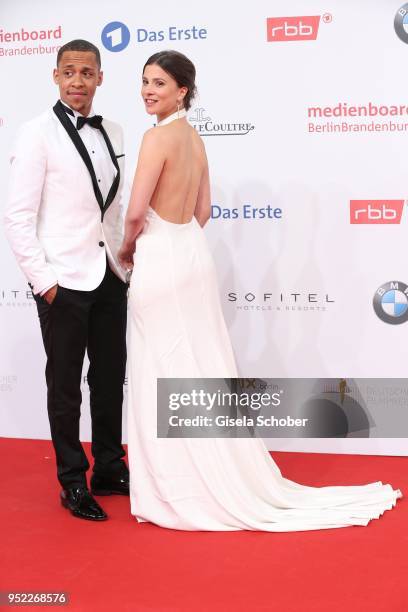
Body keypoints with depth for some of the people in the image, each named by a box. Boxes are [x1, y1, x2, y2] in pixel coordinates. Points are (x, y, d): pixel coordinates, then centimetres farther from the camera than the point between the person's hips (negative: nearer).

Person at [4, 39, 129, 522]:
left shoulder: (111, 133, 8)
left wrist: (124, 262, 11)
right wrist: (44, 281, -14)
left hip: (110, 278, 6)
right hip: (64, 282, -5)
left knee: (110, 378, 14)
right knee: (65, 385, 6)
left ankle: (110, 469, 29)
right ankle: (73, 482, 20)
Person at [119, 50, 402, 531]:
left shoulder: (157, 136, -15)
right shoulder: (194, 137, 12)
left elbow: (136, 213, -18)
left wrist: (127, 250, 0)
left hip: (161, 262, -9)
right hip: (192, 256, 9)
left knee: (164, 376, 0)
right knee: (200, 370, 14)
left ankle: (180, 489, 9)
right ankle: (220, 479, 24)